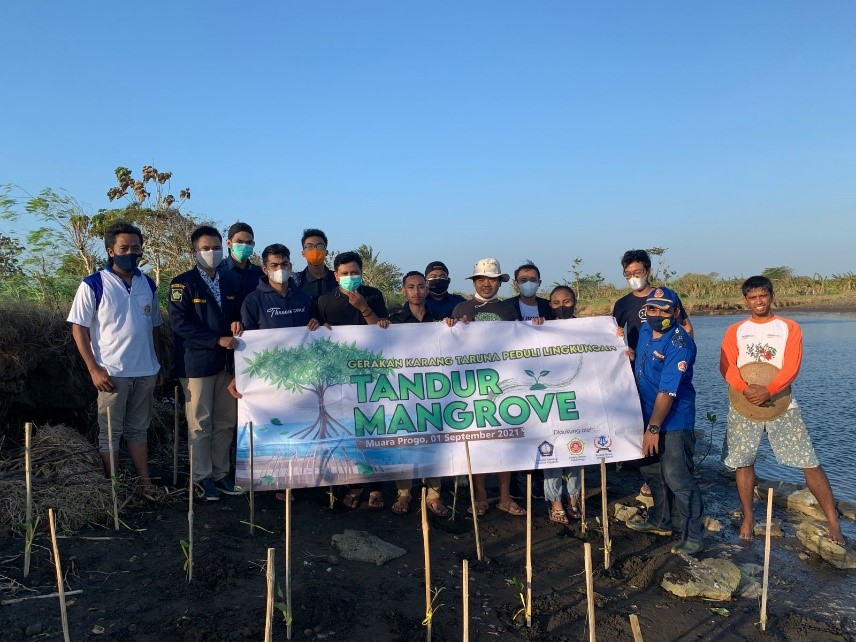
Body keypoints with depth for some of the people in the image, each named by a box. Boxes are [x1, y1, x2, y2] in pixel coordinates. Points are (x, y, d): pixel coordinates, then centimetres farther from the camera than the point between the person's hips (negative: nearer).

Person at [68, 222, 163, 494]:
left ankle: (145, 482, 23)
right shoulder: (93, 285, -6)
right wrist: (94, 369, -12)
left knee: (139, 429, 15)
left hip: (146, 371, 4)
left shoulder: (148, 285, 7)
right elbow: (79, 329, -6)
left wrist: (159, 365, 13)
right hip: (112, 372, -4)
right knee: (110, 433, 5)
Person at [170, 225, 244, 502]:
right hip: (197, 363, -5)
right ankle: (202, 477, 15)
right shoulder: (183, 283, -6)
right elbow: (179, 323, -14)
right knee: (200, 424, 3)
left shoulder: (231, 283, 12)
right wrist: (217, 340, -19)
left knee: (226, 423, 11)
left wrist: (237, 324, -4)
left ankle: (220, 473, 23)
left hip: (227, 363, 6)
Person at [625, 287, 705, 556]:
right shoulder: (645, 331, 3)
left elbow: (668, 391, -26)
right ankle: (660, 522, 37)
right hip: (648, 415, 9)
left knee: (678, 480, -6)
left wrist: (654, 428, -25)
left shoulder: (679, 344, -23)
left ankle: (693, 538, 7)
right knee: (651, 471, 20)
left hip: (674, 422, -9)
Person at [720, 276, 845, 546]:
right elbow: (727, 366, -5)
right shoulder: (735, 331, 7)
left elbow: (791, 367, -9)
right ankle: (748, 518, 19)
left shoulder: (789, 327, 4)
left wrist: (768, 391, -24)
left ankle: (833, 523, 7)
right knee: (743, 461, 5)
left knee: (809, 462, -3)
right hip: (744, 405, 1)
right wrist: (745, 388, -23)